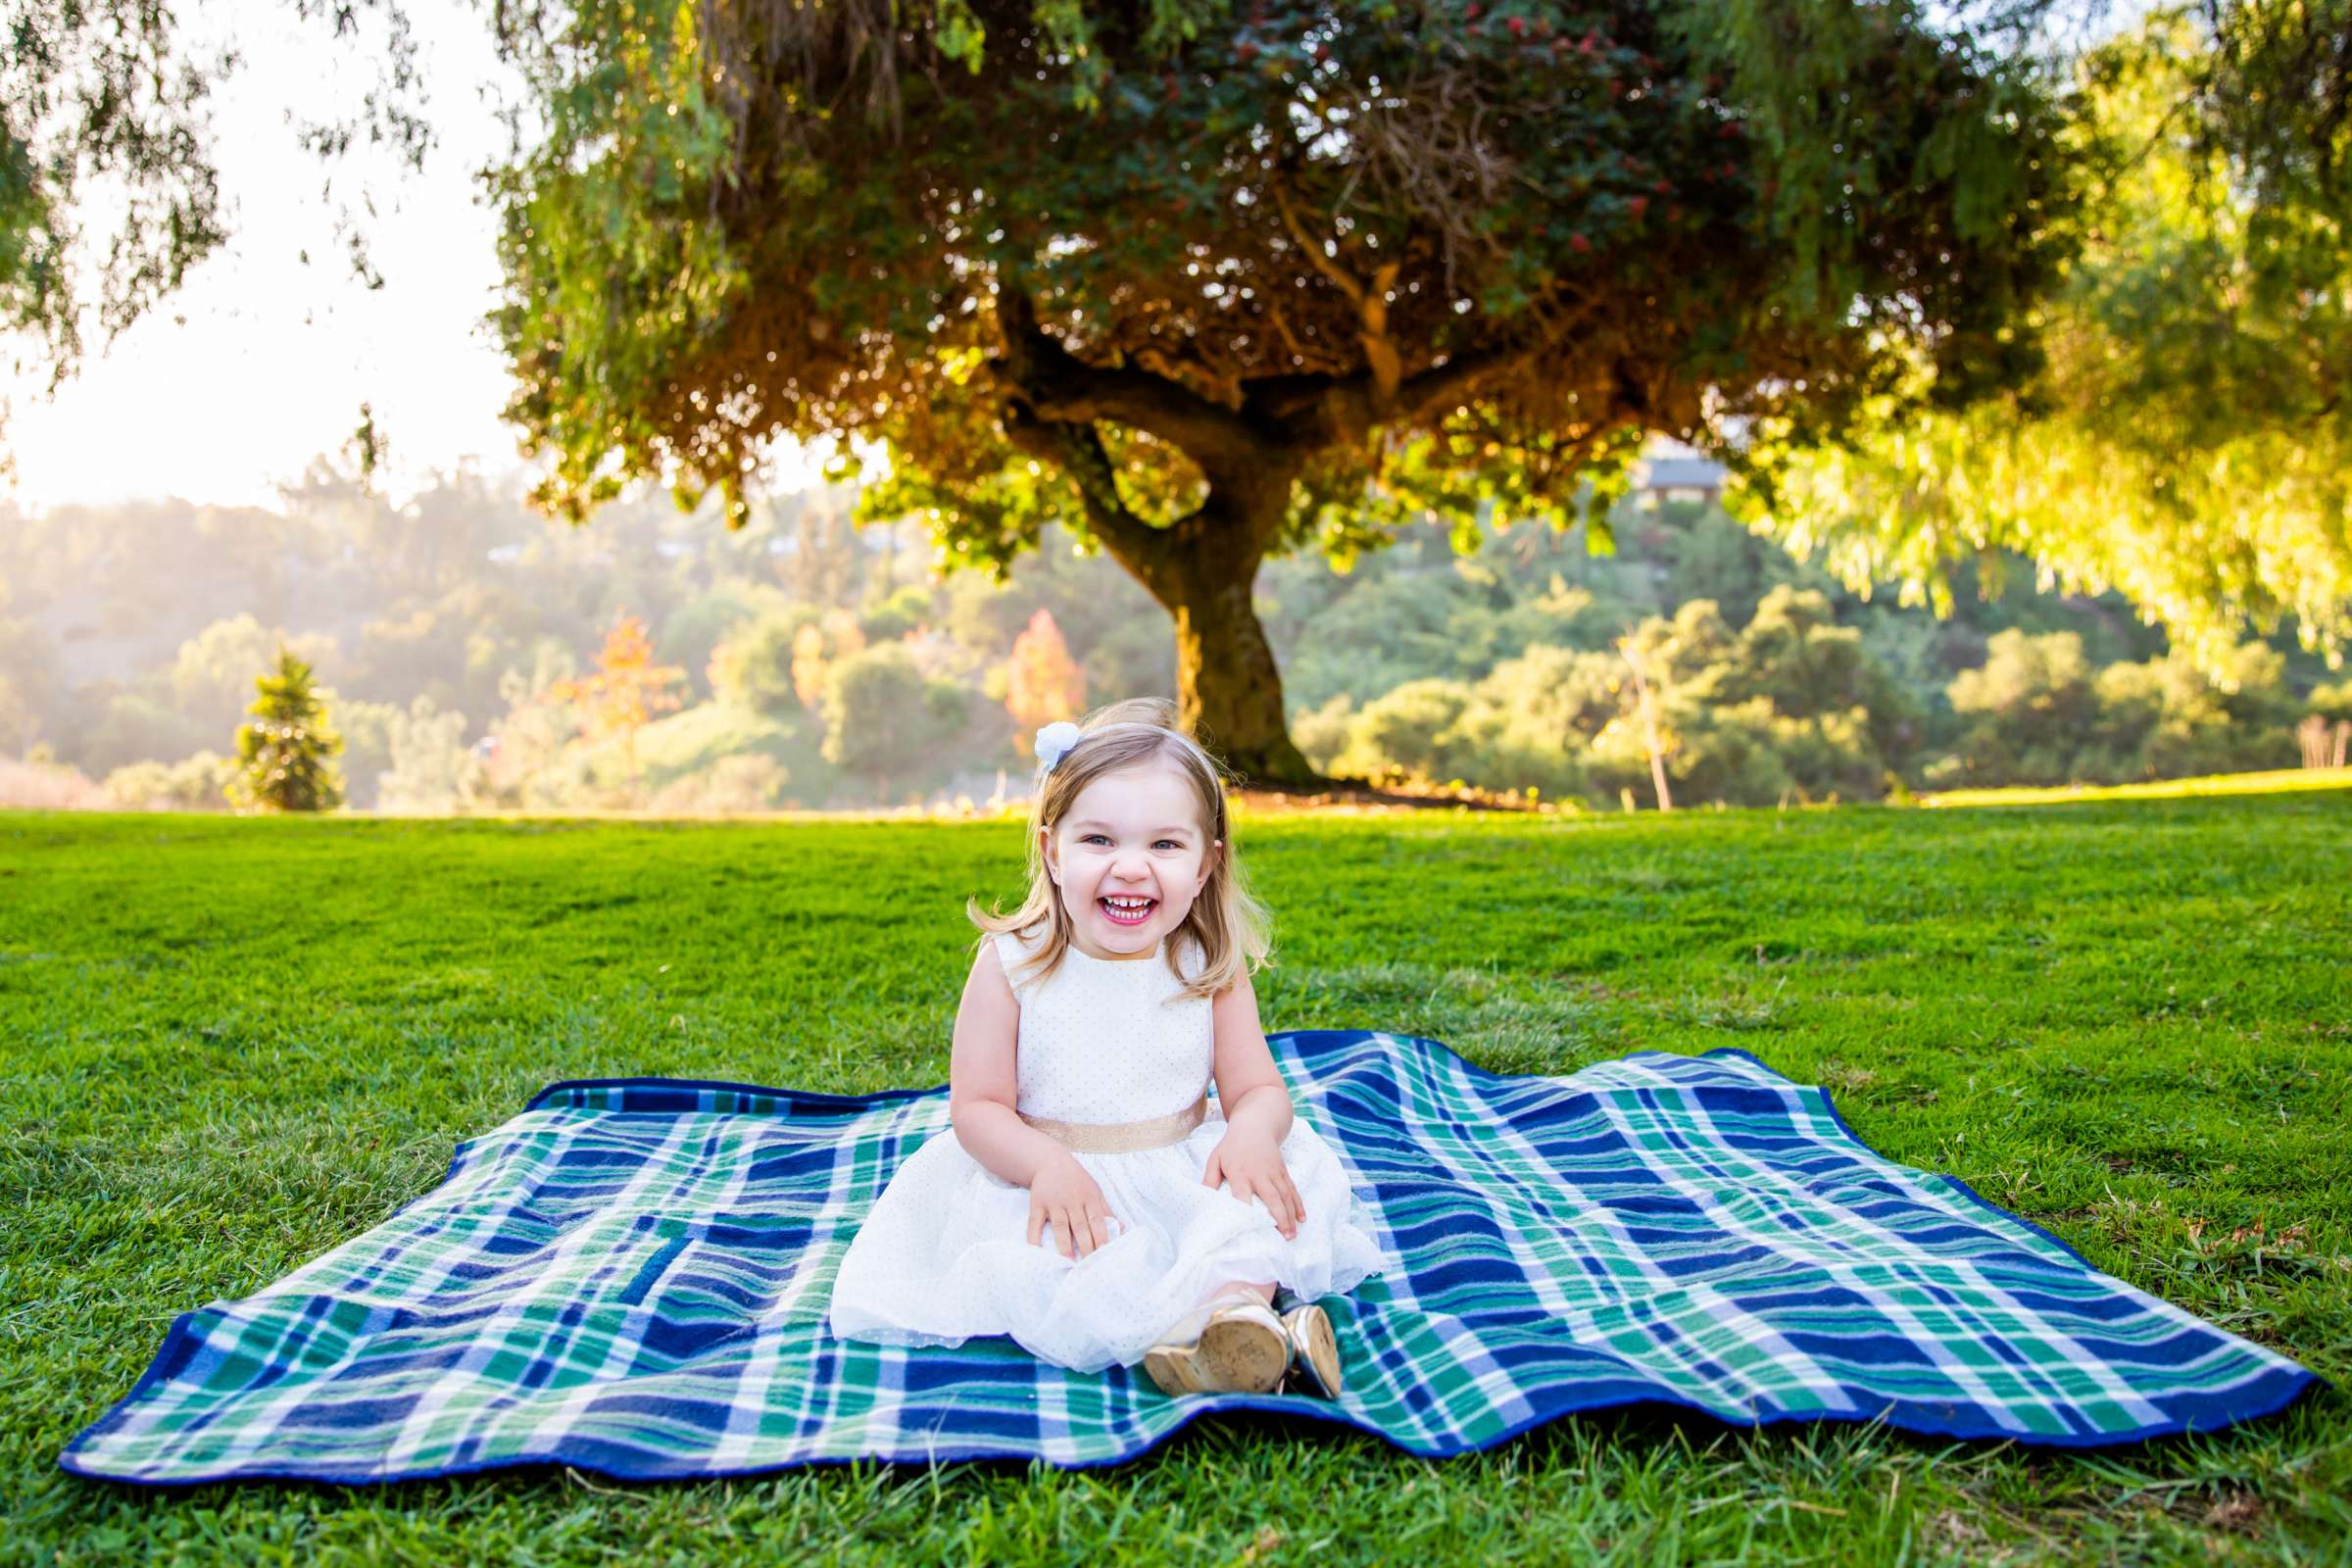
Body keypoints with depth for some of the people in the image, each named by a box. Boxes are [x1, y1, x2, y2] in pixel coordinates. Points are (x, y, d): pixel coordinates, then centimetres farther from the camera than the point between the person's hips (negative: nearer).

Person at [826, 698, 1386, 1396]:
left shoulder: (1211, 969, -3)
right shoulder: (1011, 964, -8)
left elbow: (1258, 1089, -1)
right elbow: (977, 1106, -8)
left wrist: (1251, 1132, -27)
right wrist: (1046, 1163, -29)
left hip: (1186, 1174, 2)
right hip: (1050, 1178, -2)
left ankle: (1239, 1294, -44)